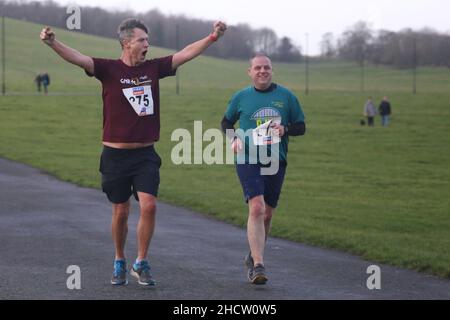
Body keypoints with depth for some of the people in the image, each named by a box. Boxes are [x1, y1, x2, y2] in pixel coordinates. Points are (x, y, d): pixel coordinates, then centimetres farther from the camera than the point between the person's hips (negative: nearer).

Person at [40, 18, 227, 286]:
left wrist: (213, 37, 5)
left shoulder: (153, 68, 5)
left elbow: (187, 53, 10)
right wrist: (53, 43, -35)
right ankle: (120, 263, 26)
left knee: (149, 205, -12)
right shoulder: (109, 69, -5)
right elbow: (78, 58, -18)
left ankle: (141, 264, 3)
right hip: (116, 154, -2)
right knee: (121, 212, 6)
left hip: (146, 155, 2)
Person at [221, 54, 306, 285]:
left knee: (267, 214, 11)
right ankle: (258, 265, -22)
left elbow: (301, 127, 10)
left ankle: (253, 257, 33)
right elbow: (226, 123, 18)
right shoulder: (241, 97, 4)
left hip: (276, 162, 3)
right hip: (248, 160, -3)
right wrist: (234, 139, -2)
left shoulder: (286, 96, 5)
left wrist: (285, 129, -11)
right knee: (256, 208, -19)